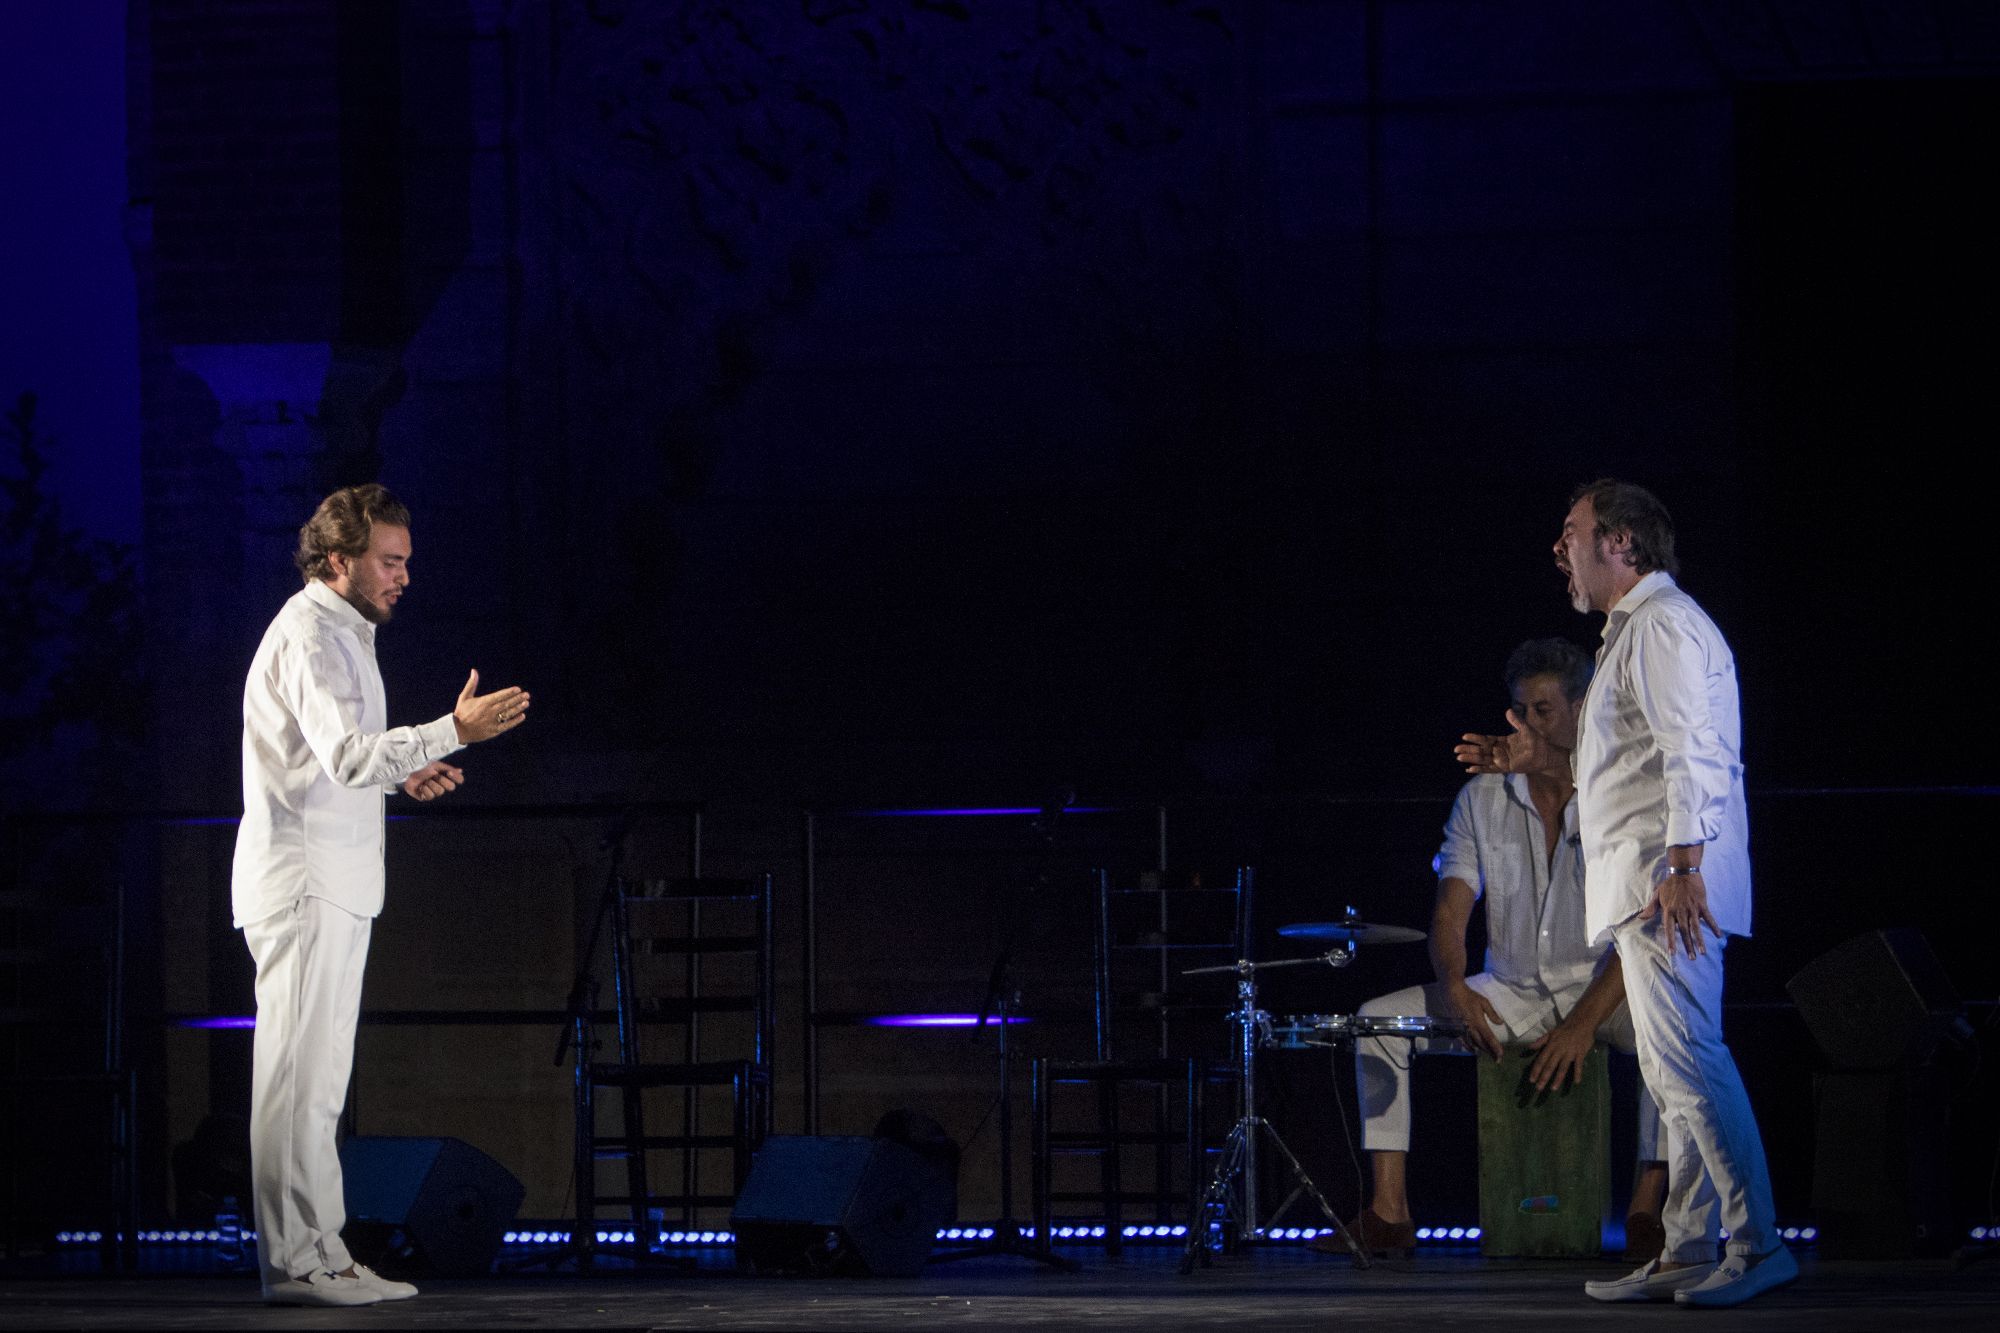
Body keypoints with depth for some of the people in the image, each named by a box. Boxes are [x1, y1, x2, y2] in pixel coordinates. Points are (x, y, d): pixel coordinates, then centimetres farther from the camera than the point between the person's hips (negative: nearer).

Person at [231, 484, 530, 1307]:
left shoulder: (339, 633, 20)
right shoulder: (308, 636, -13)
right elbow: (348, 753, -26)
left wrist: (404, 774, 13)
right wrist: (453, 731, -30)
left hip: (332, 888, 11)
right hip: (303, 884, -11)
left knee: (318, 1082, 11)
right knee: (297, 1074, -11)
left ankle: (321, 1255, 13)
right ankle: (292, 1263, -12)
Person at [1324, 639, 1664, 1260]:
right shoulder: (1481, 800, 2)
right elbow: (1449, 915, -1)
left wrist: (1585, 1022, -27)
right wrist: (1453, 985, -24)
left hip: (1603, 990, -4)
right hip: (1510, 993, 4)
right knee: (1378, 1018, -12)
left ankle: (1646, 1209, -31)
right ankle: (1388, 1212, -15)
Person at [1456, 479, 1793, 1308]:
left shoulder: (1661, 625, -10)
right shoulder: (1635, 628, 24)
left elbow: (1692, 752, -20)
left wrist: (1682, 866, -27)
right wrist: (1541, 757, 33)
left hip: (1666, 883, -11)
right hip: (1644, 888, 11)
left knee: (1687, 1059, -16)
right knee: (1672, 1072, 9)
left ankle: (1757, 1244, -18)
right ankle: (1688, 1254, 9)